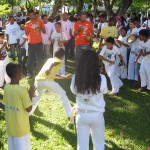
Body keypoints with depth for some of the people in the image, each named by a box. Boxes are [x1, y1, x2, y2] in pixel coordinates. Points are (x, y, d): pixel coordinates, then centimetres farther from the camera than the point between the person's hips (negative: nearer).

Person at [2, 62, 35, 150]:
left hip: (10, 126, 6)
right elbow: (29, 109, -17)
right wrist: (30, 95, -4)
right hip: (21, 127, -6)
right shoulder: (22, 90, -22)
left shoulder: (6, 87, -3)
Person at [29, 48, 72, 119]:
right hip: (47, 81, -6)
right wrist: (48, 69, -31)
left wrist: (65, 77, 44)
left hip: (38, 80, 6)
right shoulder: (58, 62, 12)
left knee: (36, 96, 32)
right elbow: (53, 64, -14)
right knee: (63, 95, 10)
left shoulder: (50, 59, 31)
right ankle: (70, 115, 8)